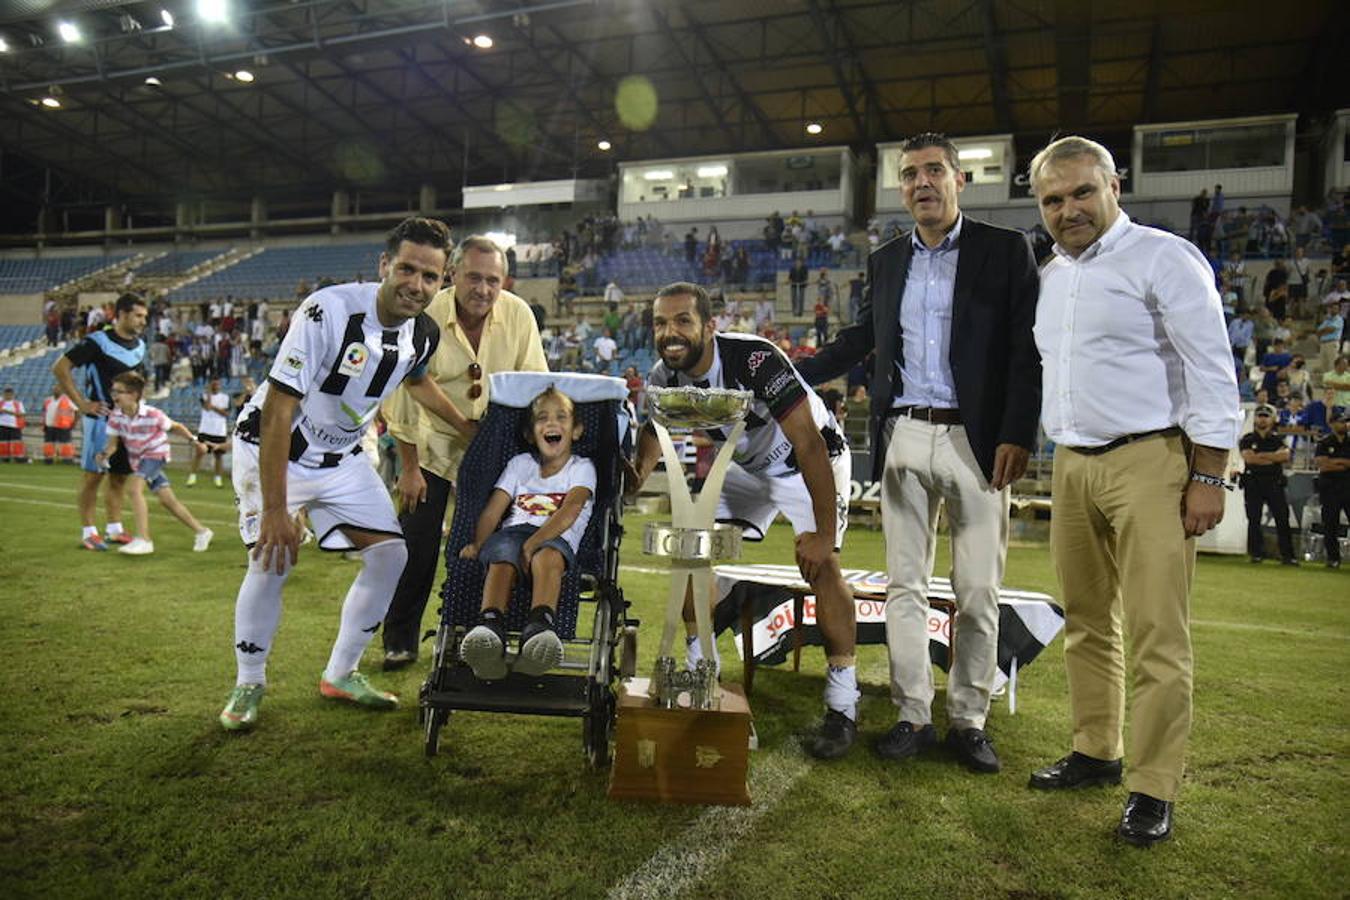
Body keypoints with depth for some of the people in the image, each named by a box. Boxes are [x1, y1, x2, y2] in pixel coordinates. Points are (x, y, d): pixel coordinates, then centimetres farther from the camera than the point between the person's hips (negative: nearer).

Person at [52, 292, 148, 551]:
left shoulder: (139, 346, 10)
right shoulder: (98, 342, -12)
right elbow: (60, 368, -13)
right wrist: (82, 403, -15)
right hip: (101, 419, -7)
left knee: (120, 477, 12)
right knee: (94, 475, -1)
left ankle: (115, 529, 21)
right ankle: (88, 532, 7)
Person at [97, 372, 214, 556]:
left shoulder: (152, 415, -25)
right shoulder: (116, 415, -14)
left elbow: (175, 426, -9)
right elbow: (113, 443, -10)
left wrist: (194, 441, -9)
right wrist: (104, 454, -30)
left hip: (156, 454, -6)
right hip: (137, 457, 6)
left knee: (135, 488, -26)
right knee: (167, 499, 9)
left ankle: (143, 540, -24)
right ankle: (201, 531, 22)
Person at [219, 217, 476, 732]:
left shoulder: (424, 334, -9)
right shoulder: (329, 310, -30)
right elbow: (278, 409, -30)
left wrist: (470, 429, 16)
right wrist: (275, 510, -30)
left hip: (340, 456, 6)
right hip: (273, 449, -6)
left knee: (390, 554, -1)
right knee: (273, 561, -16)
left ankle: (341, 674, 17)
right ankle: (248, 685, 10)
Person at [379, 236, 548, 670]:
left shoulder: (518, 315, -14)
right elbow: (404, 392, -11)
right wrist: (408, 468, -9)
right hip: (434, 443, -1)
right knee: (416, 545, -3)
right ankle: (400, 642, 15)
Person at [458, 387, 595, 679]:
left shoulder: (582, 468, 13)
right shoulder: (520, 464, 24)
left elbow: (569, 512, -7)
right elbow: (494, 509, 13)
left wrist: (533, 543, -22)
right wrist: (476, 543, -6)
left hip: (556, 539, -2)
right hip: (513, 532, 3)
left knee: (547, 557, -38)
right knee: (502, 560, -33)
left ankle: (539, 630, -58)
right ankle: (489, 629, -54)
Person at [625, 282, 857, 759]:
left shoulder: (755, 360, -35)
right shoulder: (664, 377, -16)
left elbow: (809, 444, -35)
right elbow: (650, 438, -9)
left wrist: (824, 532, -36)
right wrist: (634, 473, -35)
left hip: (814, 460, -6)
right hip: (745, 464, 6)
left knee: (819, 564, -20)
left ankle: (843, 707, -8)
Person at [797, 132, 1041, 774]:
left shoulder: (1005, 251, 2)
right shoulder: (885, 261, 14)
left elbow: (1027, 350, -3)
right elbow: (861, 339, 23)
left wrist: (1017, 435, -13)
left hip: (976, 440, -3)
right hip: (903, 438, 4)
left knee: (977, 593, 2)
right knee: (904, 587, 6)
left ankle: (969, 720, 16)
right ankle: (913, 716, 16)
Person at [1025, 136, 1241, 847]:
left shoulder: (1164, 258, -5)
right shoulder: (1048, 278, 15)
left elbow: (1211, 373, -9)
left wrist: (1207, 478, -13)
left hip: (1149, 459, -6)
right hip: (1072, 463, 7)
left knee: (1155, 634, -4)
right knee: (1086, 623, 13)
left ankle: (1153, 789, 6)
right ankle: (1096, 753, 27)